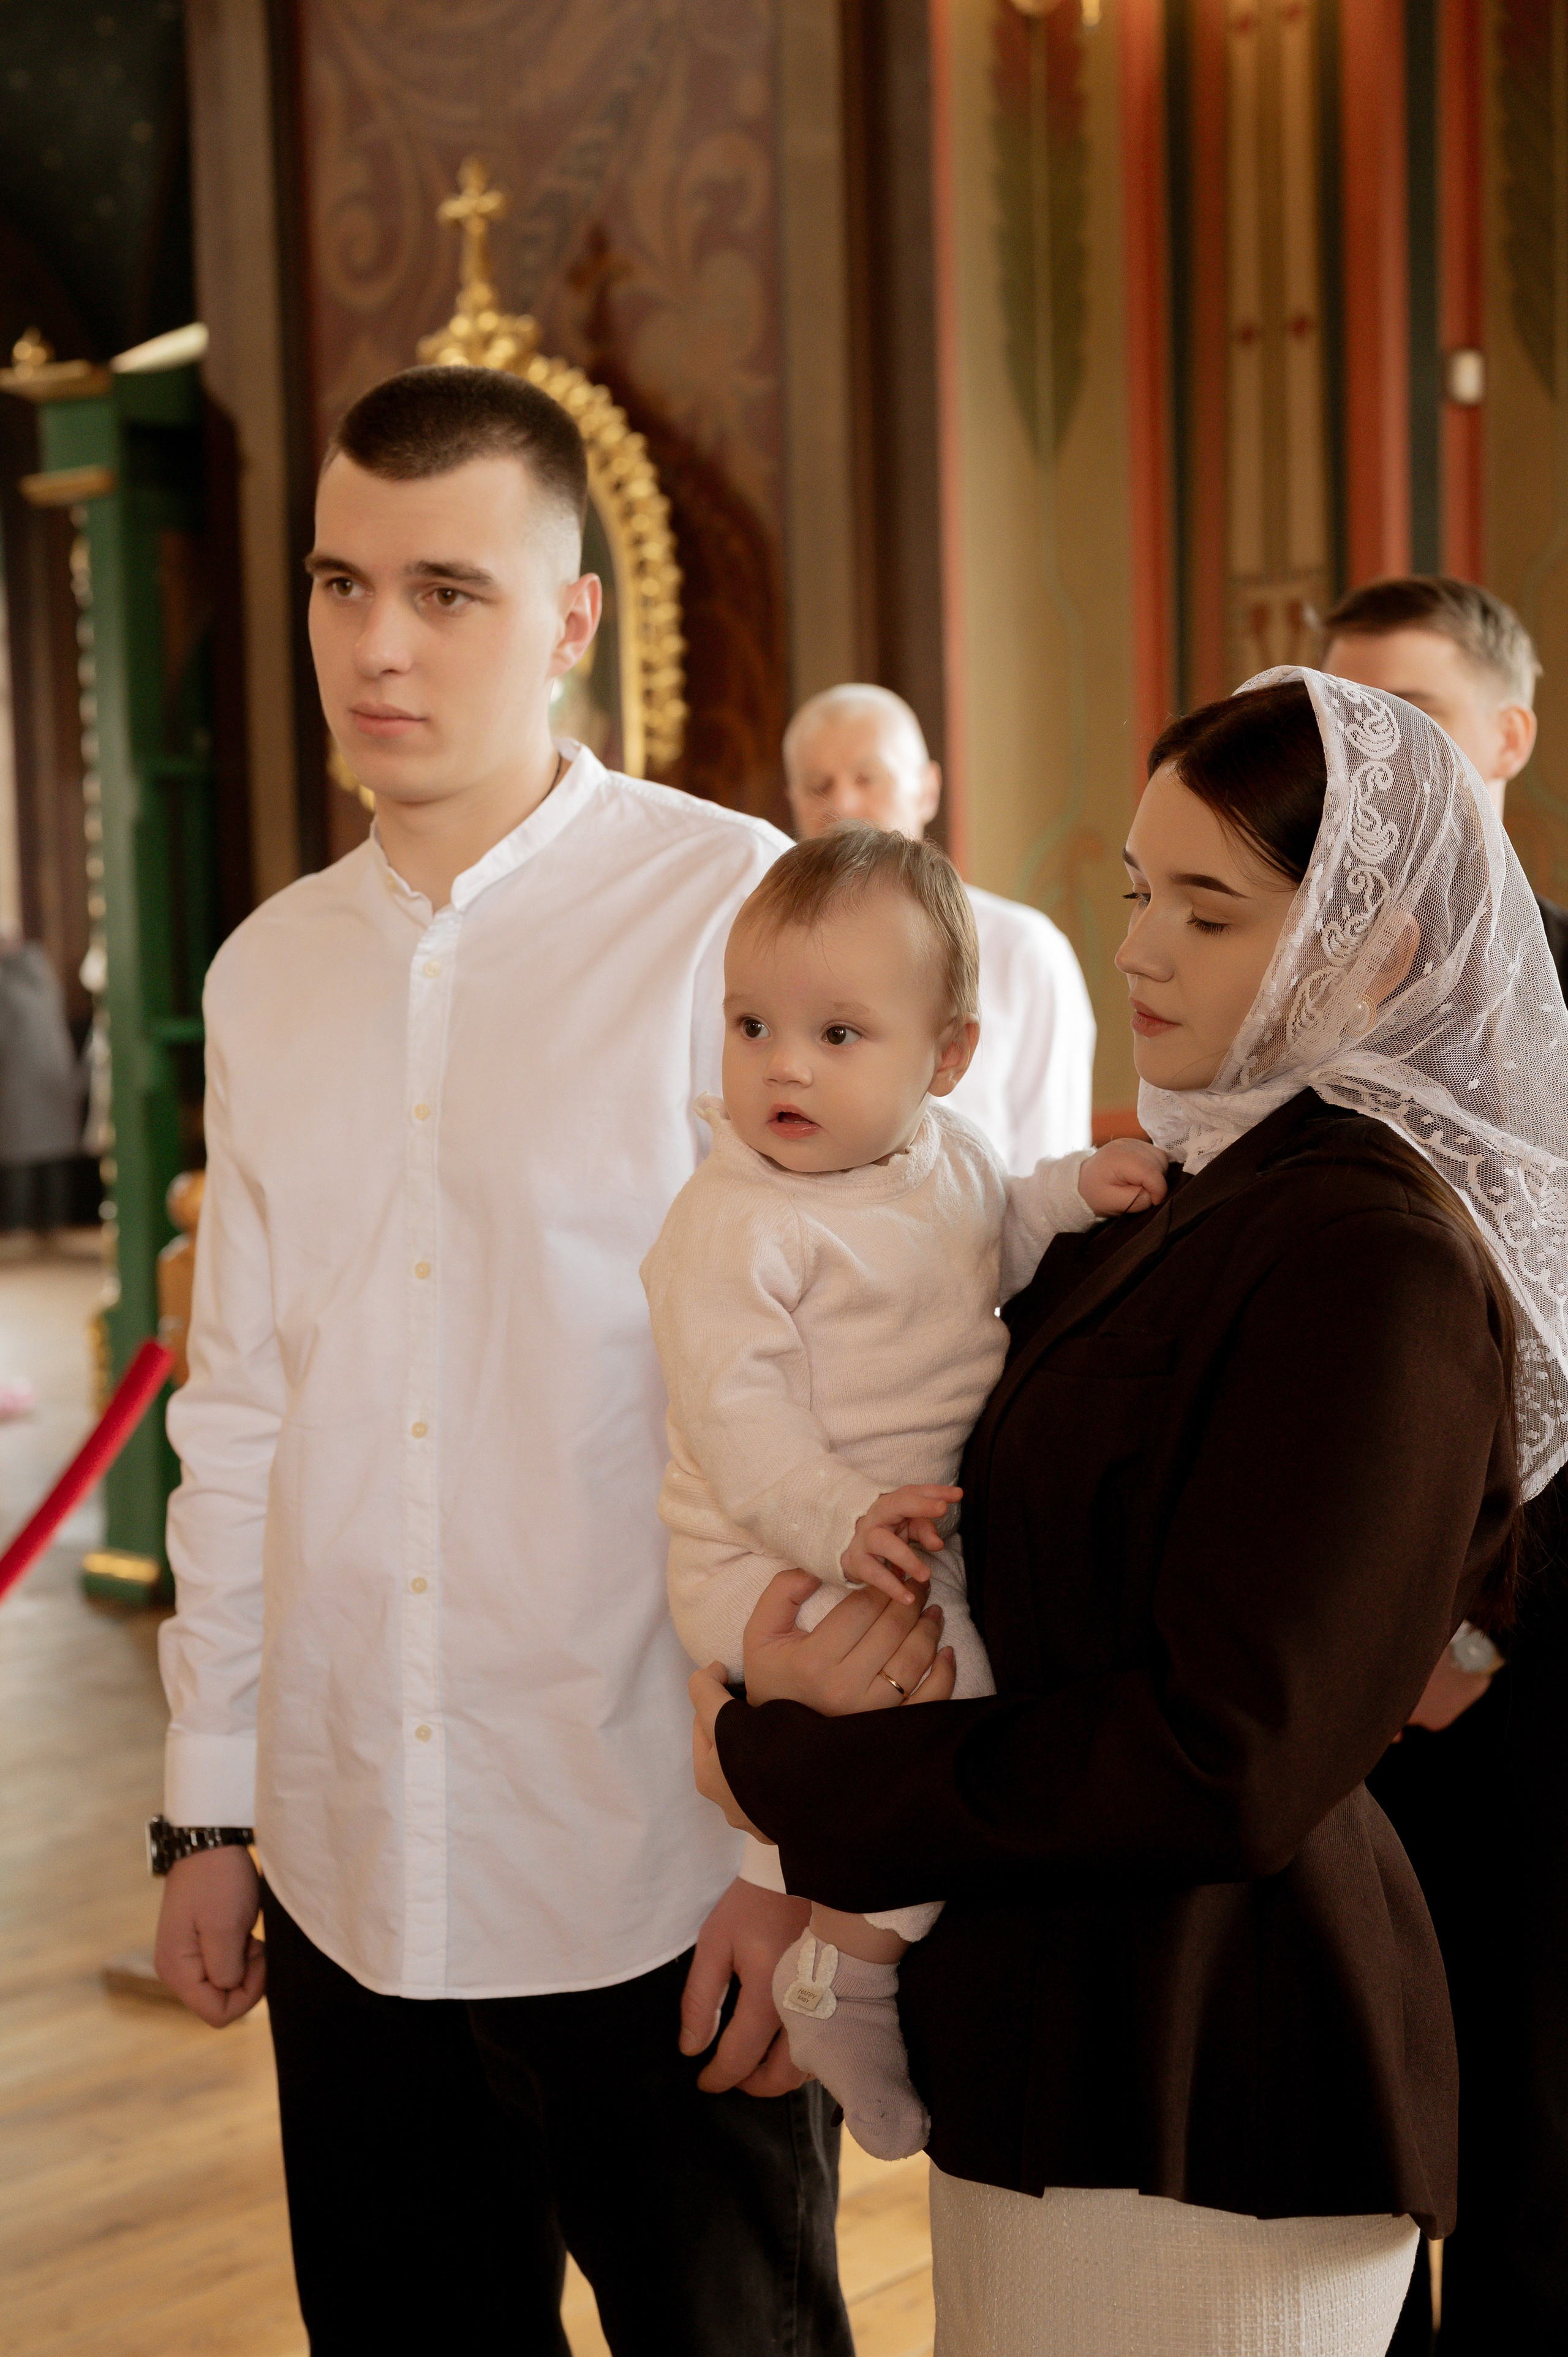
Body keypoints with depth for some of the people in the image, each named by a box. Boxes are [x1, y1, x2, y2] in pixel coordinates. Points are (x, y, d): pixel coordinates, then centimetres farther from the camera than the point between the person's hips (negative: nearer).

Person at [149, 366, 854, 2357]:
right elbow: (239, 1420, 13)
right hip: (351, 1881, 5)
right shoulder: (268, 973, 8)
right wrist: (209, 1808, 13)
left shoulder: (741, 920, -10)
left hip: (661, 1891, -5)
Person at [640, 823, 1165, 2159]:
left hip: (928, 1531, 9)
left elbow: (993, 1248, 24)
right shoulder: (735, 1224, -20)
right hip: (778, 1562, -8)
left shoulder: (947, 1154, 4)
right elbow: (734, 1410, -24)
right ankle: (843, 1974, -3)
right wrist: (841, 1521, -35)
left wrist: (1078, 1191, 6)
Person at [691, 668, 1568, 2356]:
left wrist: (793, 1775, -15)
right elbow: (1046, 1585, 10)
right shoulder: (1211, 1196, 8)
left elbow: (1229, 1761, -23)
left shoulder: (1374, 1258, -20)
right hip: (1069, 2037, 8)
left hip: (1196, 2108, -8)